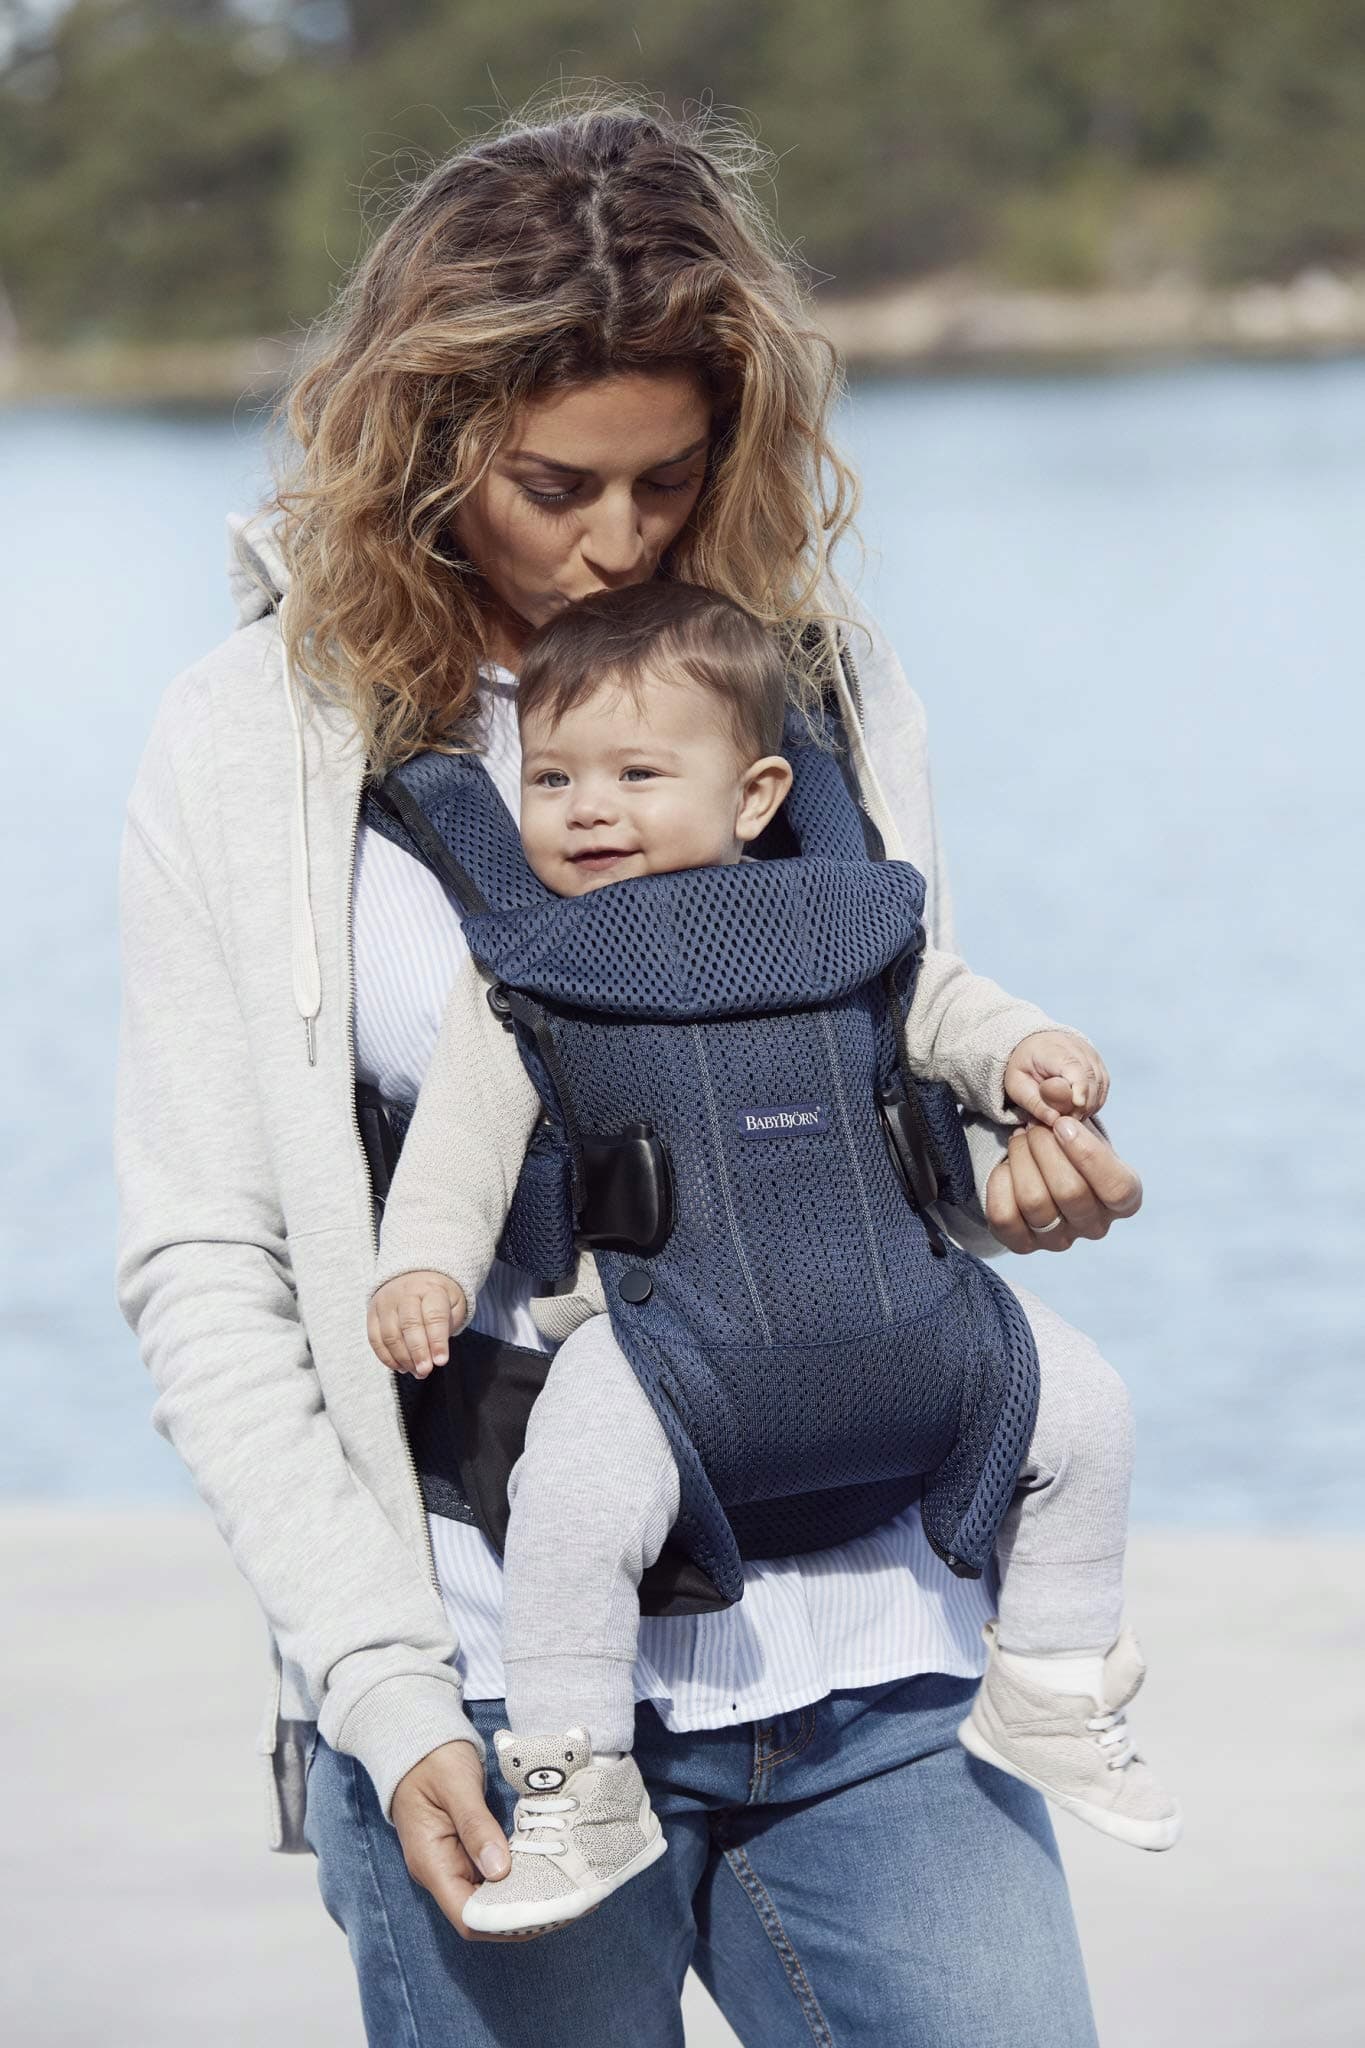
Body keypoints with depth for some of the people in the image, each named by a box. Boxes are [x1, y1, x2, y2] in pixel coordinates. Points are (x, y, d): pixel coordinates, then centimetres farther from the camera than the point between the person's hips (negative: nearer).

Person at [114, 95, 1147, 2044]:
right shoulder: (255, 746, -1)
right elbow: (203, 1278, -1)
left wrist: (1005, 1162, -5)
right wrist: (385, 1692, -10)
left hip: (868, 1663, 2)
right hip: (489, 1701, -2)